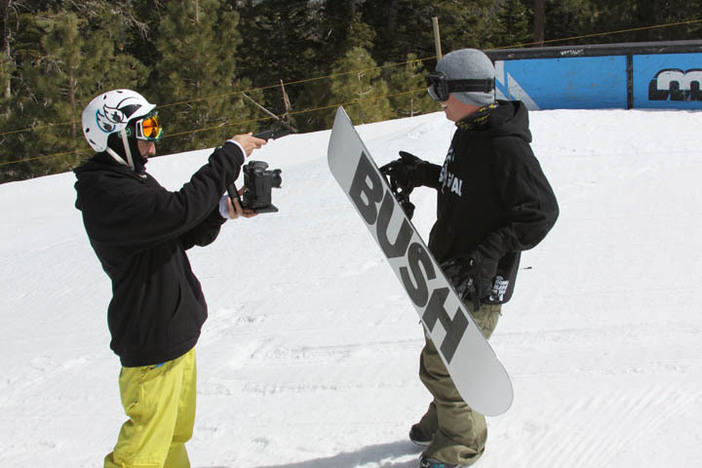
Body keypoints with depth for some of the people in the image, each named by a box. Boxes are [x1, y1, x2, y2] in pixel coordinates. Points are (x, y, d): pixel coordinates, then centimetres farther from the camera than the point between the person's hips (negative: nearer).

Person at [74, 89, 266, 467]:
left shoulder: (131, 180, 12)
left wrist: (222, 210, -5)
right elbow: (178, 211, -32)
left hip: (175, 330, 10)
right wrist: (231, 156, -25)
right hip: (151, 340, -10)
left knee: (176, 433, 22)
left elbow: (183, 234, 14)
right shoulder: (105, 193, -22)